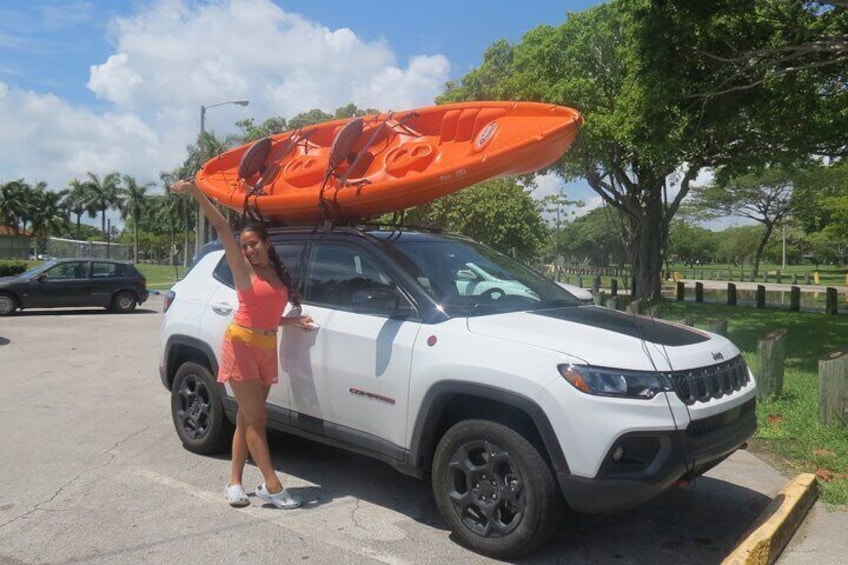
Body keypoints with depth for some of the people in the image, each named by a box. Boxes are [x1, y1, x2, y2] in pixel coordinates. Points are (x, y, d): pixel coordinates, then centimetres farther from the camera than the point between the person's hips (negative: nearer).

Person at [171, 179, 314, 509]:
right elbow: (222, 227, -16)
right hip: (241, 345, -6)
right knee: (256, 418, -6)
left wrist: (294, 320, 4)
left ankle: (235, 483, 18)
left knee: (247, 418, 10)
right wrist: (196, 193, -24)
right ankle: (272, 486, -2)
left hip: (267, 349, 6)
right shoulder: (242, 268, -4)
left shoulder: (278, 276, 12)